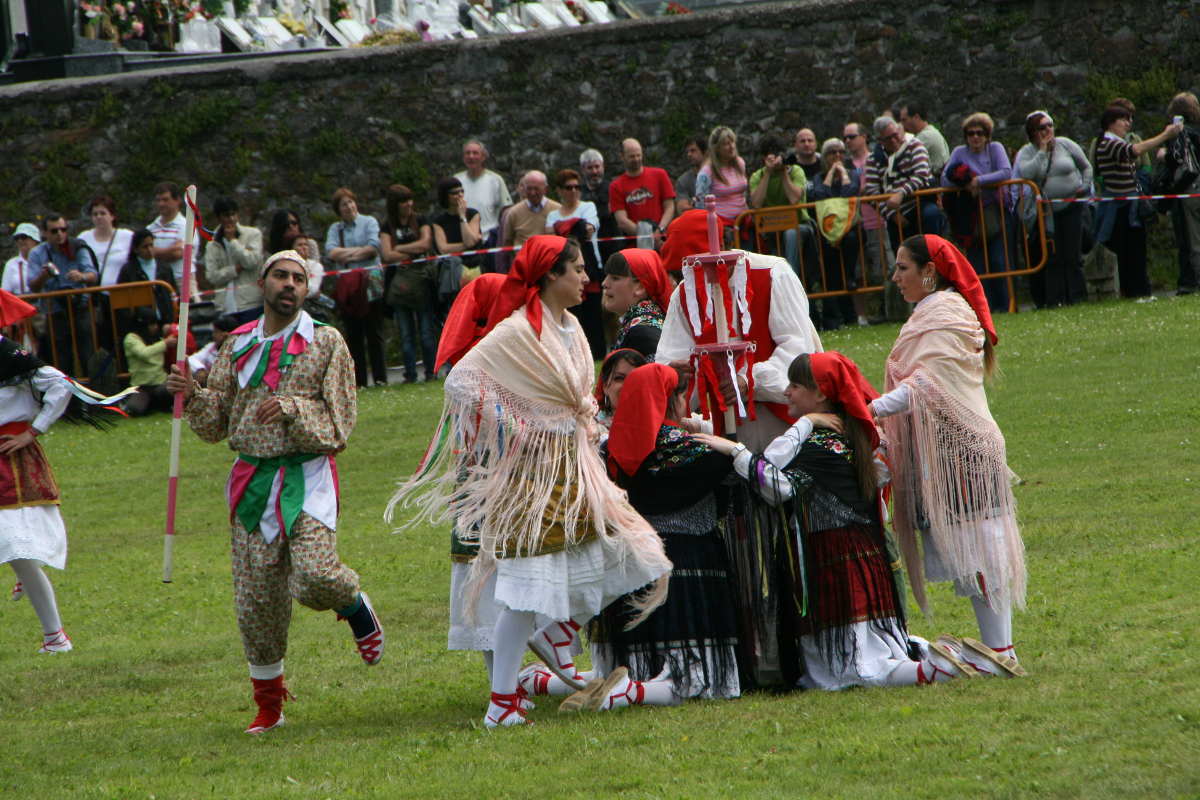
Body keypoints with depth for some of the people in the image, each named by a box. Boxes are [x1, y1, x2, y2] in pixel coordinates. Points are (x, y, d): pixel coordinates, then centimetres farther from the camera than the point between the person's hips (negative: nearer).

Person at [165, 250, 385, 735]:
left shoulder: (326, 344, 2)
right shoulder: (238, 346, 12)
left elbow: (339, 422, -2)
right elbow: (217, 423, 13)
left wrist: (291, 408, -18)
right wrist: (192, 396, -6)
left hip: (307, 477, -3)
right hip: (253, 477, 3)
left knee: (315, 575, -24)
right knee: (256, 599, 2)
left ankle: (357, 608, 12)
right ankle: (268, 704, 16)